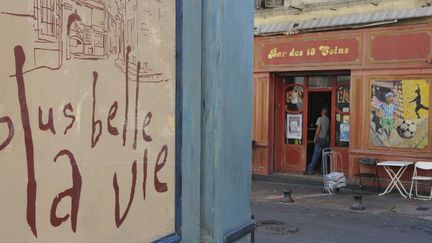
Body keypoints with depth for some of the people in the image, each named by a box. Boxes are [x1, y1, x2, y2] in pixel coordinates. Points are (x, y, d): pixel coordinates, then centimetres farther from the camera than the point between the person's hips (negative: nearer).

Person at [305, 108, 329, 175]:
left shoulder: (320, 119, -8)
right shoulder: (328, 120, 7)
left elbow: (318, 129, -13)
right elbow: (328, 129, 9)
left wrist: (315, 138, -9)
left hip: (320, 139, -5)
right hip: (326, 139, 5)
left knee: (316, 155, -7)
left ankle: (310, 170, -7)